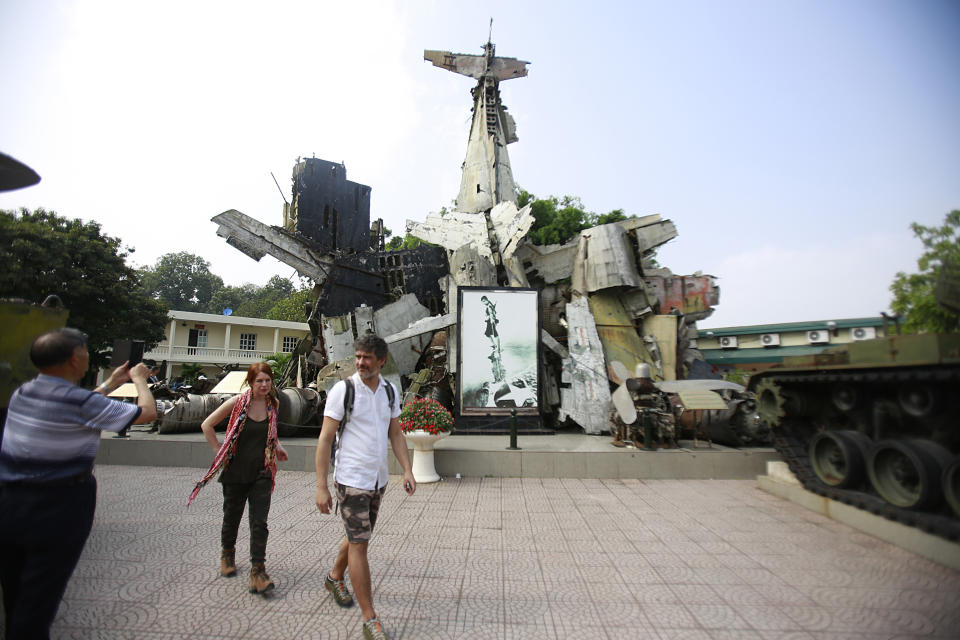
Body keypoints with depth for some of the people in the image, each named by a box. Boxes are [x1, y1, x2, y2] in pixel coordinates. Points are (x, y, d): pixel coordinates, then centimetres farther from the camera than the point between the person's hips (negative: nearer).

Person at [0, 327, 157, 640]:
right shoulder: (83, 402, -19)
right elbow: (148, 412, -8)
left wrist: (111, 384, 28)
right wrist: (139, 378, 9)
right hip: (59, 510, -7)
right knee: (37, 604, 6)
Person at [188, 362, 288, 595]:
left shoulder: (273, 404, -1)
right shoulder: (238, 402, -10)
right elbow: (207, 425, 0)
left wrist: (276, 447, 8)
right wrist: (219, 451, -3)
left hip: (261, 473, 1)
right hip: (236, 471, -1)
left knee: (259, 522, -5)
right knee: (232, 516, 17)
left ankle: (258, 571, 1)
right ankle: (227, 553, 44)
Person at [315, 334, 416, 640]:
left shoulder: (390, 391, 3)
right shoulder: (343, 389, -13)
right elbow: (325, 439, -12)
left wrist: (408, 471, -1)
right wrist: (321, 486, -16)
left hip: (378, 479, 6)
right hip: (351, 480, -6)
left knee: (358, 536, 21)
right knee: (359, 544, -1)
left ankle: (335, 578, 48)